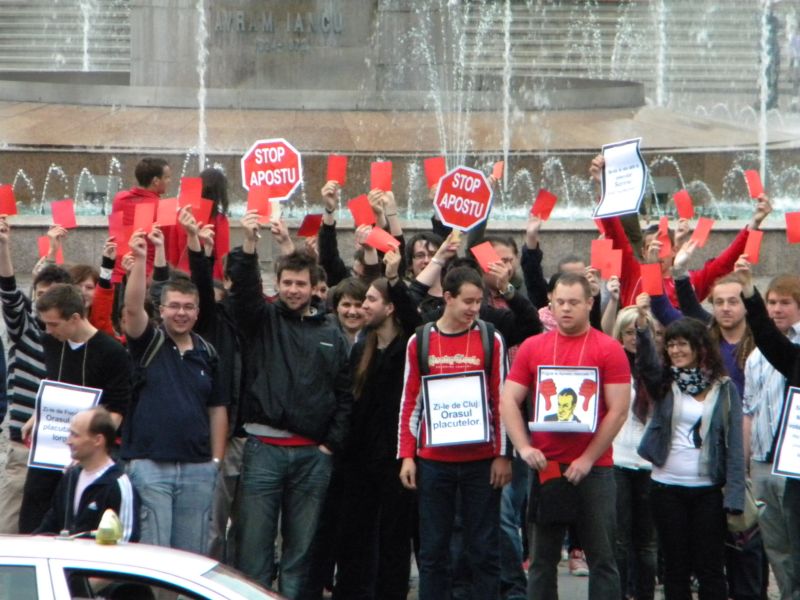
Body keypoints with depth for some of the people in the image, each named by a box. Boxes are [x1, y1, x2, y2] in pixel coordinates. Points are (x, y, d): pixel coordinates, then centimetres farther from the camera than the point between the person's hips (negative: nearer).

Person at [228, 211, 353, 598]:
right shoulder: (262, 320, 6)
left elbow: (344, 395, 12)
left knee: (301, 548, 7)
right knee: (254, 544, -3)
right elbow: (243, 289, -14)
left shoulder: (331, 336, 11)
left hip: (313, 454, 2)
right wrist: (249, 245, -28)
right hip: (264, 448, -2)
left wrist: (331, 444, 3)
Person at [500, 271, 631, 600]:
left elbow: (618, 411, -6)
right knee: (542, 559, 8)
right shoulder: (532, 347, 6)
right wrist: (524, 448, -8)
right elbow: (509, 402, 5)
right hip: (544, 466, 3)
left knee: (601, 558, 1)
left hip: (594, 468, -2)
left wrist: (588, 458, -12)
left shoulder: (609, 350, -2)